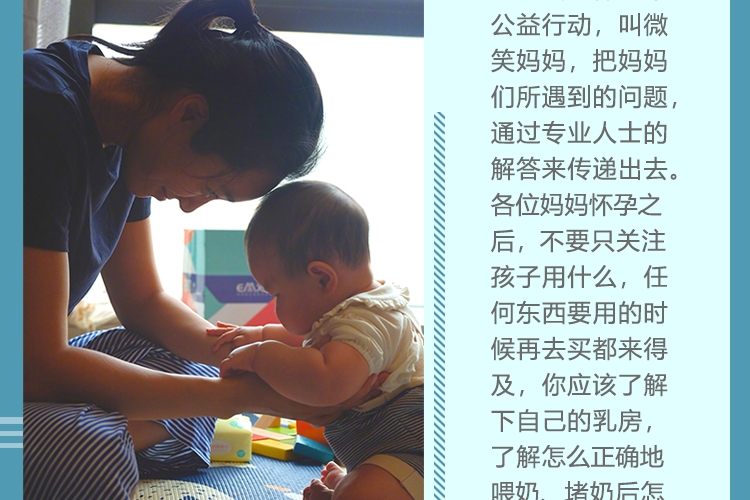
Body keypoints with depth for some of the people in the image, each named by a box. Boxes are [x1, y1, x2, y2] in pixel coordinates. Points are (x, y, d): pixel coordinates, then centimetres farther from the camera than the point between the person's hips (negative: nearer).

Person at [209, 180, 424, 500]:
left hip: (413, 447, -12)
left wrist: (259, 355, -32)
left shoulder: (365, 321, -28)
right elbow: (312, 339, 33)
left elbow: (328, 384, -48)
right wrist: (261, 335, 21)